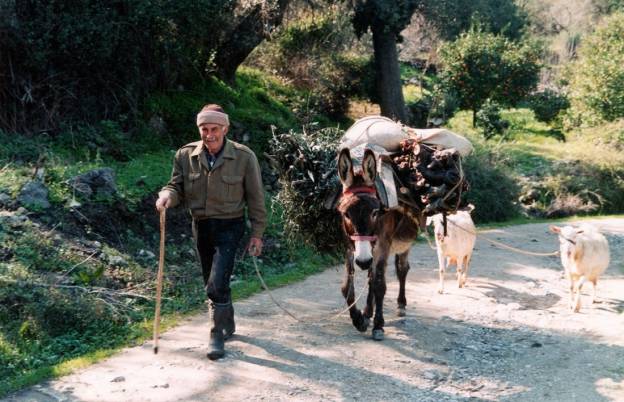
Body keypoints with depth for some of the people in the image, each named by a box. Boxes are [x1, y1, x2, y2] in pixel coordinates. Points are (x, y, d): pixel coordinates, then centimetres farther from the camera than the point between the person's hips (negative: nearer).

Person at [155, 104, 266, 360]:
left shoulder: (244, 157, -10)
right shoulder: (186, 155, -3)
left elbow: (255, 198, -4)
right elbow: (178, 186, 4)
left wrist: (257, 233, -2)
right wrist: (167, 195, -21)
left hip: (229, 226, -4)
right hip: (200, 226, 4)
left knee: (217, 284, -16)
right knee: (213, 283, 17)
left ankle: (218, 336, -1)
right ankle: (227, 324, 39)